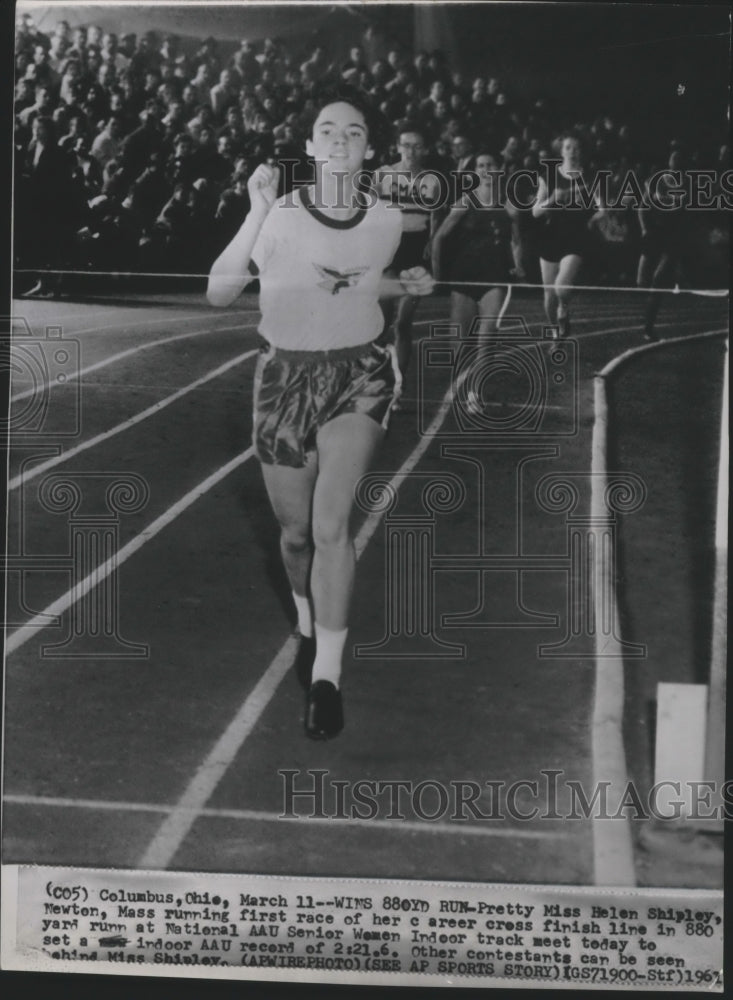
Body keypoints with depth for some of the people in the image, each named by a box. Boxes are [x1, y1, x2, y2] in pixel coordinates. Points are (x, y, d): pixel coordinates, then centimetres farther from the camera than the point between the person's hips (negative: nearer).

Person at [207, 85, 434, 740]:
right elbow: (219, 293, -19)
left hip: (359, 372, 0)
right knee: (296, 531, 12)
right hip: (286, 375, 0)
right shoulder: (279, 214, -10)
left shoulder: (386, 221, -1)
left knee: (330, 525, -18)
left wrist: (405, 287, 2)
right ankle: (309, 626, 44)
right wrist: (258, 212, -26)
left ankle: (326, 678, -6)